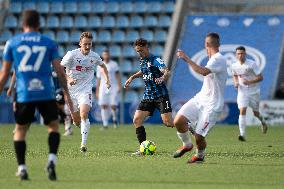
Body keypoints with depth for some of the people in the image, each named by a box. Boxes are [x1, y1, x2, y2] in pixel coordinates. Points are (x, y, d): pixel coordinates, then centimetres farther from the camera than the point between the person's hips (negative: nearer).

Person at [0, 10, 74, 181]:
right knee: (53, 125, 16)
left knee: (20, 130, 14)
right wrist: (67, 93, 12)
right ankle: (52, 160, -4)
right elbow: (60, 71, 4)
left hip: (24, 94, 0)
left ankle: (22, 168, 3)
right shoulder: (49, 43, 7)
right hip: (46, 93, 0)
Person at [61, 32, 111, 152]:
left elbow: (102, 65, 24)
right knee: (77, 120, 6)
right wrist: (68, 79, -28)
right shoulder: (72, 54, -10)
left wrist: (107, 79, 14)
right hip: (72, 89, 0)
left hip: (86, 89, 0)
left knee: (84, 115, -21)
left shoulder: (94, 56, 1)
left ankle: (83, 144, -22)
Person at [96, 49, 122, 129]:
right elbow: (98, 79, 15)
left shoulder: (114, 64, 3)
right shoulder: (100, 66, 11)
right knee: (104, 106, -7)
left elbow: (118, 75, -2)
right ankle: (105, 124, -3)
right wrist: (97, 91, 13)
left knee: (113, 106, -8)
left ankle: (115, 118, 22)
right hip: (103, 88, 2)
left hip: (113, 87, -2)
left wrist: (119, 86, -14)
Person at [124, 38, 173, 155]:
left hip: (161, 96, -7)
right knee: (137, 120, -5)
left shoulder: (155, 60, -12)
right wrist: (132, 77, 27)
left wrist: (163, 78, -50)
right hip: (148, 96, 7)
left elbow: (167, 72, -29)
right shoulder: (142, 61, 12)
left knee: (168, 122, -17)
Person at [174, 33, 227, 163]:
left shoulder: (218, 59, -18)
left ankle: (200, 155, 22)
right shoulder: (213, 59, 13)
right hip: (200, 99, 8)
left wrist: (186, 58, -32)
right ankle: (187, 145, 15)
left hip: (212, 105, -8)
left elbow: (203, 72, -35)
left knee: (198, 136, -9)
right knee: (178, 121, -10)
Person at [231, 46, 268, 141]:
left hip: (254, 91, -2)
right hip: (242, 92, 2)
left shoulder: (252, 64, -15)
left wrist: (249, 82, -27)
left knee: (255, 113, 10)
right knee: (242, 111, -16)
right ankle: (242, 134, -19)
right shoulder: (234, 66, -2)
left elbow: (260, 77, -14)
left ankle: (263, 122, 46)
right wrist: (236, 83, -2)